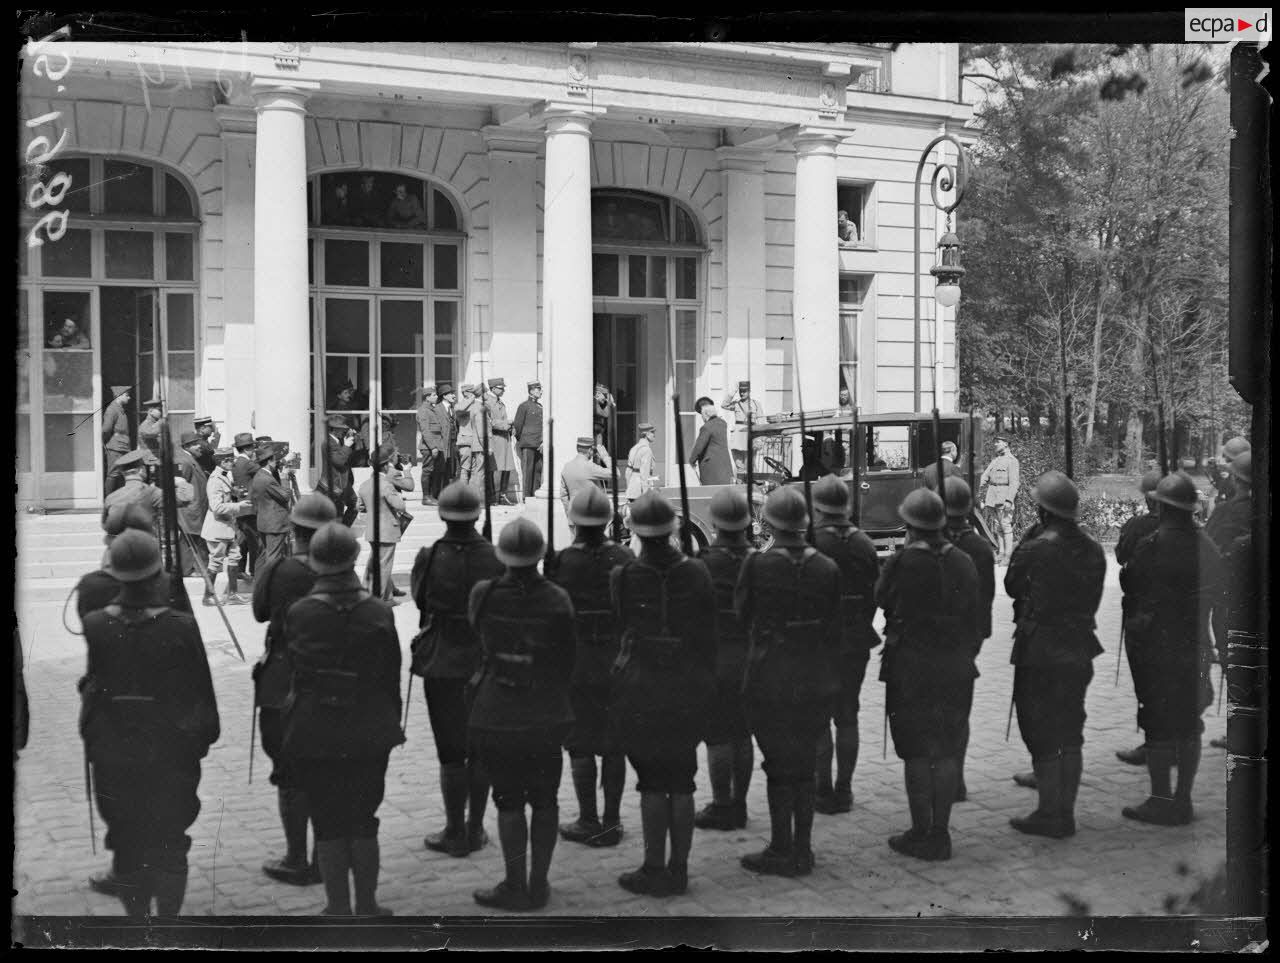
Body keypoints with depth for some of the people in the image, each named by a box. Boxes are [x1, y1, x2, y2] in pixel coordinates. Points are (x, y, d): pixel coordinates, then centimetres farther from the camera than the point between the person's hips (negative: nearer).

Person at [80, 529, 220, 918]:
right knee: (170, 842, 12)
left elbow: (89, 684, -2)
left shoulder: (96, 625, -10)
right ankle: (169, 918, 15)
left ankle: (137, 915, 23)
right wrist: (207, 734, 6)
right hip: (172, 753, -1)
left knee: (126, 842, 16)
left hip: (112, 754, 2)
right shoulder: (183, 626, -15)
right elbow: (202, 689, -7)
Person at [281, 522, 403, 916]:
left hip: (312, 735, -1)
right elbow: (392, 677, -2)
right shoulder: (379, 613, -9)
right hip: (369, 735, 1)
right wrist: (392, 721, 12)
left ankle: (339, 908, 16)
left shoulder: (297, 614, -11)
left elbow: (292, 668, 0)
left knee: (327, 823, 10)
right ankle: (367, 905, 21)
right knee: (363, 820, 14)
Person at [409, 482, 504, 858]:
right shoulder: (497, 559, -8)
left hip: (443, 665, -2)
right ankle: (475, 827, 22)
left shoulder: (430, 558, -13)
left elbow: (419, 598, 2)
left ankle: (455, 833, 13)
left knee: (451, 751, 6)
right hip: (488, 663, 2)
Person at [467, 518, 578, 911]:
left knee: (509, 800, 8)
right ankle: (538, 884, 19)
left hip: (496, 716, -1)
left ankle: (516, 887, 11)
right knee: (544, 800, 13)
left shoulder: (483, 595, -10)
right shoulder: (556, 599, -9)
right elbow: (568, 657, 1)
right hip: (546, 716, 1)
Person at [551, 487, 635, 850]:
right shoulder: (624, 558, -4)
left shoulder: (564, 562, -11)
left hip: (577, 665, -3)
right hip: (618, 663, 3)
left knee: (581, 745, 6)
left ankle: (589, 822, 10)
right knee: (614, 743, 11)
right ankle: (612, 820, 17)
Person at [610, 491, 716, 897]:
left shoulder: (623, 577, -10)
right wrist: (706, 683, 11)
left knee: (652, 783, 5)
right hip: (688, 690, 3)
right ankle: (679, 869, 19)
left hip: (640, 691, -2)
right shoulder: (696, 573, -3)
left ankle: (654, 870, 9)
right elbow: (709, 636, 2)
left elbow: (616, 627, 3)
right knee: (682, 782, 11)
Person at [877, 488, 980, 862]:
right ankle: (940, 832, 16)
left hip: (910, 669, -4)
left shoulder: (902, 563, -14)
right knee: (948, 752, 10)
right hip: (955, 670, 4)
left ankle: (922, 834, 8)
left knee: (916, 754, 3)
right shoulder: (962, 562, 1)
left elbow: (880, 598, 3)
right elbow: (974, 617, 7)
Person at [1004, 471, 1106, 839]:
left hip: (1039, 654, -6)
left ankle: (1049, 815, 9)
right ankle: (1066, 813, 21)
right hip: (1079, 652, 6)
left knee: (1042, 739, 3)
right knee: (1070, 737, 14)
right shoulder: (1093, 550, 2)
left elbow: (1012, 586, -3)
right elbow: (1092, 599, 9)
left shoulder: (1036, 550, -18)